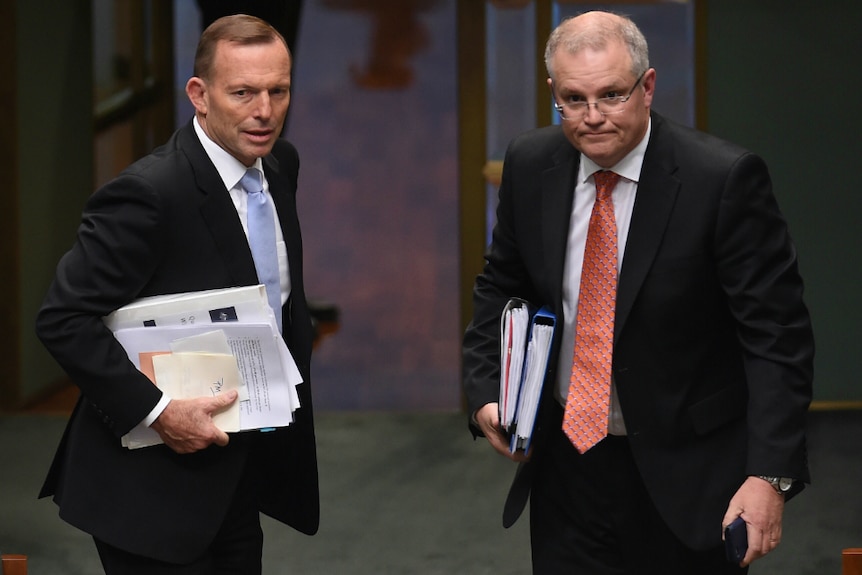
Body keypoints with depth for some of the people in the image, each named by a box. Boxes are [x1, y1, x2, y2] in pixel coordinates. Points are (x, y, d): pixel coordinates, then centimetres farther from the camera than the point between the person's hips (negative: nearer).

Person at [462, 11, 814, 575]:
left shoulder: (724, 178, -17)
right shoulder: (530, 165, -2)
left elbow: (777, 333, -16)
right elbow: (503, 286, 14)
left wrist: (770, 474, -23)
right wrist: (486, 391, -1)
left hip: (685, 479, -4)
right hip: (566, 461, 4)